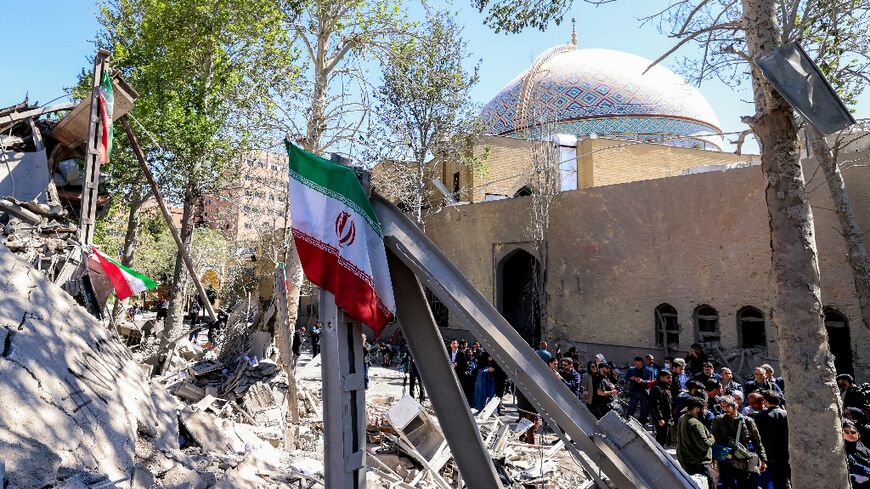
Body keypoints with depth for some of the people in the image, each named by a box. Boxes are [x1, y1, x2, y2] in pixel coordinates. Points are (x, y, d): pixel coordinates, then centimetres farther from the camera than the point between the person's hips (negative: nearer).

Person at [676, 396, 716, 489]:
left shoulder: (682, 419, 4)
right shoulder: (695, 424, -26)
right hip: (698, 464, -9)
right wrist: (712, 439, -4)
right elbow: (705, 445, -24)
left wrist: (708, 435, 5)